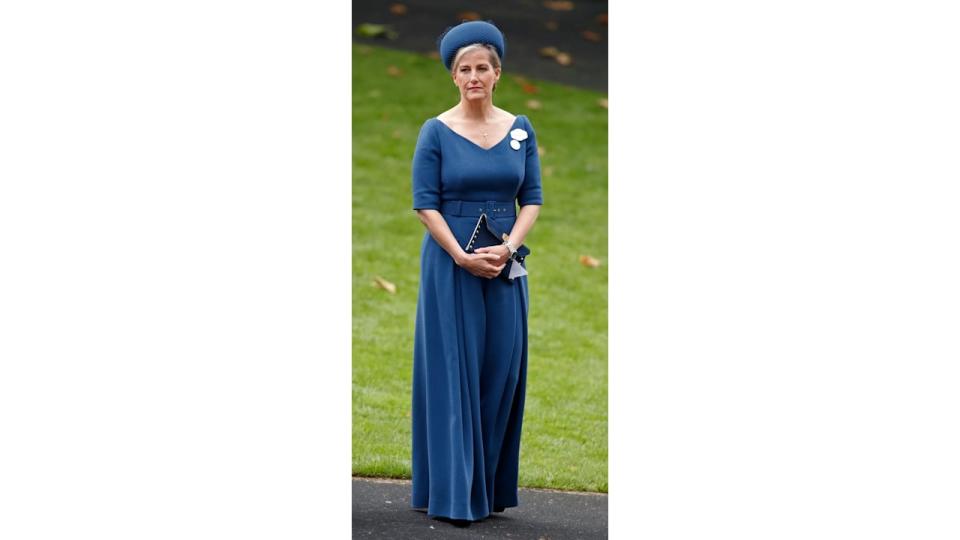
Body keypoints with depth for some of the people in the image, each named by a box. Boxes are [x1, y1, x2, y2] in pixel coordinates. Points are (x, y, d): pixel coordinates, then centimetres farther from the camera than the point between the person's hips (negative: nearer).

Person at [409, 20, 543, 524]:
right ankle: (453, 491, 1)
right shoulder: (436, 132, -3)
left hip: (506, 265, 3)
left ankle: (492, 485, 14)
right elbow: (425, 205, -6)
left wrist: (508, 247, -12)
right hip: (450, 263, -3)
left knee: (502, 371, 5)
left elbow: (532, 199, 5)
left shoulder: (520, 130, 6)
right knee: (452, 370, -2)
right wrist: (464, 257, -16)